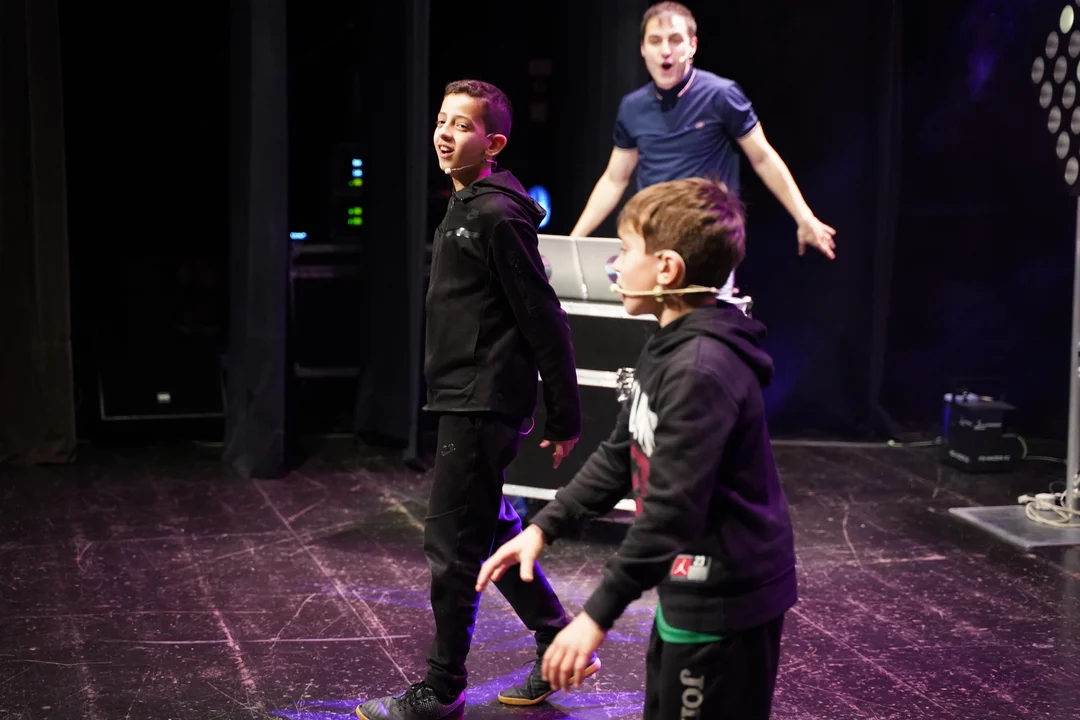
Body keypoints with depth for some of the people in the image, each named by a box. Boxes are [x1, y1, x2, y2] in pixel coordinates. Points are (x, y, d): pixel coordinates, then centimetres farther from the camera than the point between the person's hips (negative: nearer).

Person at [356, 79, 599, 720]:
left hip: (483, 406, -10)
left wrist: (565, 417, -14)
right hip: (466, 401, 10)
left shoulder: (496, 216, -16)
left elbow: (544, 319, -16)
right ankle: (560, 646, 29)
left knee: (453, 546, -3)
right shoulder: (466, 210, 14)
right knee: (492, 532, 17)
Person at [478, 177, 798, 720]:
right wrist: (543, 528, 8)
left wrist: (598, 615, -26)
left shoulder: (701, 371, -25)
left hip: (725, 601, -10)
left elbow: (672, 507, -28)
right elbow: (619, 458, 15)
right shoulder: (669, 350, 9)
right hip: (693, 591, 10)